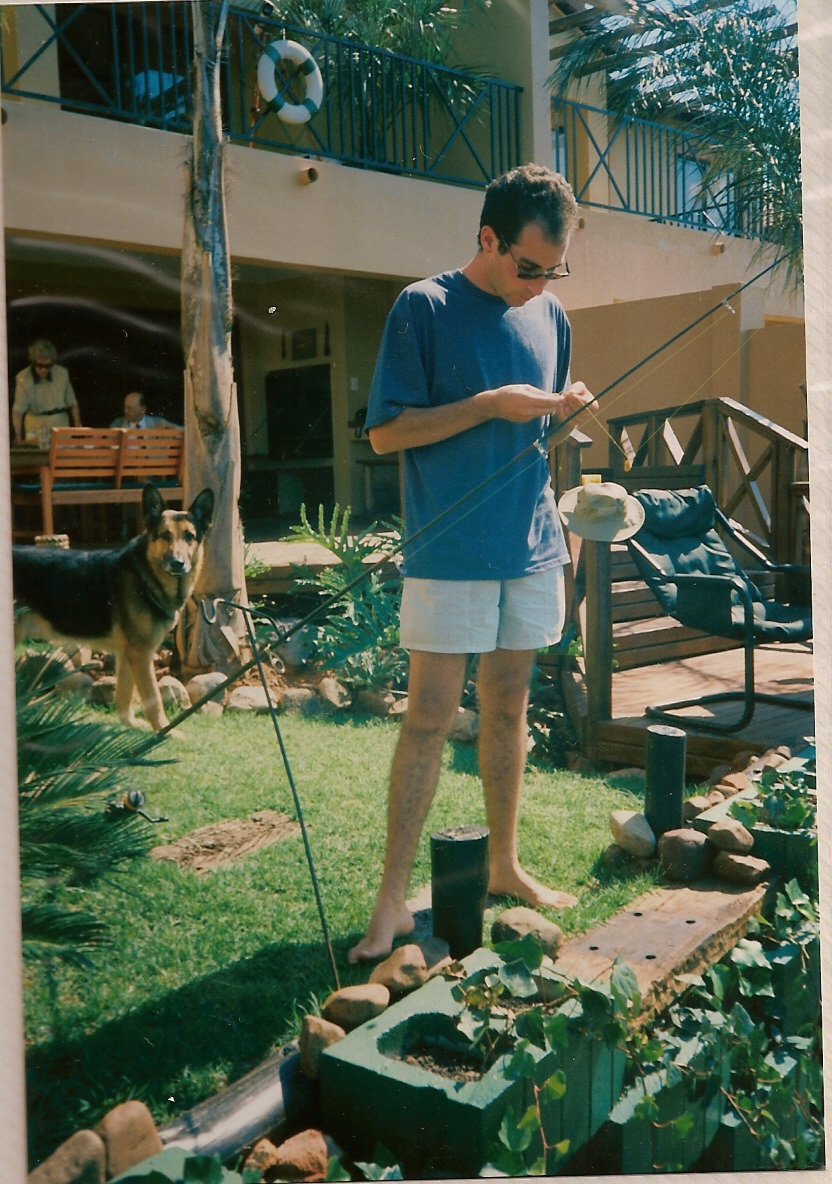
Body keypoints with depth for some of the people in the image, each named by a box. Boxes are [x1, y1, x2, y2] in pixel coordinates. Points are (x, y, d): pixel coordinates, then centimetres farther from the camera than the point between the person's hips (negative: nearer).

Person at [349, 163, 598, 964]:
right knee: (430, 717, -4)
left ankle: (503, 866, 27)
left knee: (508, 709, 13)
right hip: (450, 552, -5)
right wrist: (491, 405, -16)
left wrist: (565, 412, -2)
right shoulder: (424, 307, -5)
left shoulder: (550, 315, 12)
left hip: (531, 547, 6)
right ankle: (392, 900, 6)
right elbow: (386, 432, -9)